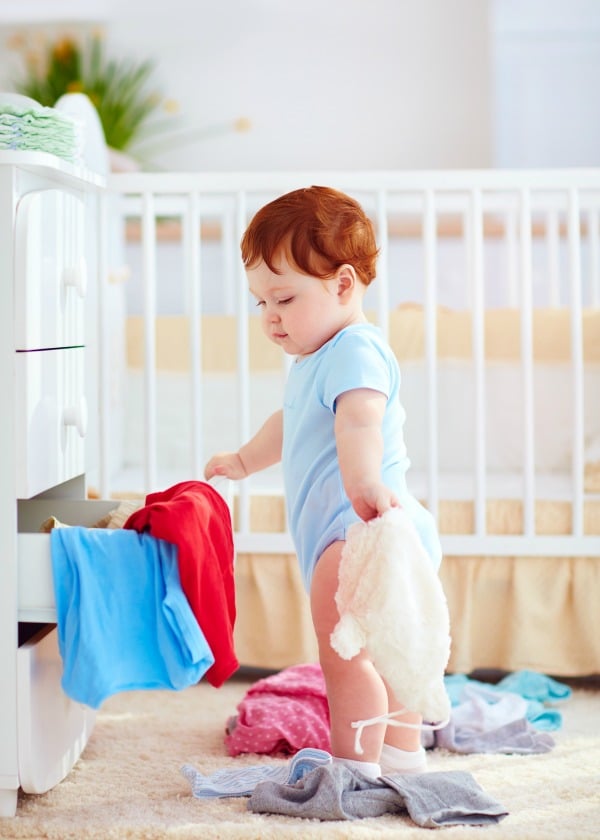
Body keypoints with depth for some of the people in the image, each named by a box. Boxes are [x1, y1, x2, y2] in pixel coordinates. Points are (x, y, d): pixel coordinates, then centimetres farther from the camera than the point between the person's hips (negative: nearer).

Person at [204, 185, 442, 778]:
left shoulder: (355, 351, -16)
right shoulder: (315, 360, 19)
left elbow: (359, 420, -37)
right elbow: (291, 423, 39)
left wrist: (363, 482, -55)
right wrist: (245, 460, 54)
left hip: (359, 530, -12)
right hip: (343, 536, 12)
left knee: (342, 653, -15)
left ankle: (354, 768, -11)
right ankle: (402, 757, 33)